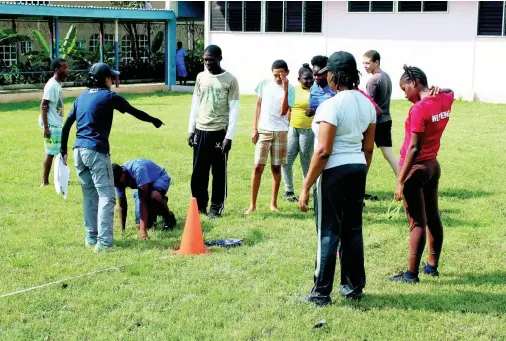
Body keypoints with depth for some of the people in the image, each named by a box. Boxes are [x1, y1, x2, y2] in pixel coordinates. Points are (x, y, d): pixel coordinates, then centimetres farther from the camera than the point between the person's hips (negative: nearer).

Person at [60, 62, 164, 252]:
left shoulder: (81, 97, 16)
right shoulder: (109, 97, -3)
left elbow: (66, 125, 16)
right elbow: (134, 112, 4)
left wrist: (63, 149, 23)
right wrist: (154, 120, 19)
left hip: (79, 151, 7)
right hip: (96, 151, -7)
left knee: (89, 195, 17)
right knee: (106, 196, -7)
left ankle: (91, 237, 22)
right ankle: (103, 242, -15)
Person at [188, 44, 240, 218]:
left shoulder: (230, 80, -6)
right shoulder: (201, 77, 9)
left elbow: (234, 110, -7)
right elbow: (195, 104, 14)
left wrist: (229, 136, -13)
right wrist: (191, 130, 10)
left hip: (219, 132, -4)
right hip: (201, 131, 4)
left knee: (219, 173, 3)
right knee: (198, 172, 7)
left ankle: (216, 207, 13)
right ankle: (200, 205, 20)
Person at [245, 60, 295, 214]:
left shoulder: (290, 88, -5)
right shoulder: (264, 83, 0)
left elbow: (283, 112, -13)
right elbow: (258, 105, 7)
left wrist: (285, 90, -20)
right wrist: (254, 129, 1)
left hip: (280, 132, 0)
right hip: (263, 130, 1)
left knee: (276, 167, 7)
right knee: (258, 167, -4)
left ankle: (273, 203, 17)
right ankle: (252, 204, 1)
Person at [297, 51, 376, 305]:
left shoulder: (331, 106, -16)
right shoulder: (367, 104, 7)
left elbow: (323, 151, -20)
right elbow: (368, 148, 12)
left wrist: (306, 187, -15)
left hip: (334, 172, -7)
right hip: (358, 170, 7)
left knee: (328, 233, -1)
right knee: (353, 230, 16)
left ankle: (321, 293, 6)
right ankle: (354, 287, 25)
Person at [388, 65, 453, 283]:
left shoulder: (419, 109, -21)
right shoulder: (446, 99, 3)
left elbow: (414, 148, -23)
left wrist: (400, 181, -21)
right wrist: (437, 90, 7)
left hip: (415, 168, -9)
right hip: (433, 165, 9)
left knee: (417, 222, -5)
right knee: (433, 217, 16)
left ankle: (411, 274, 0)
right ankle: (432, 266, 27)